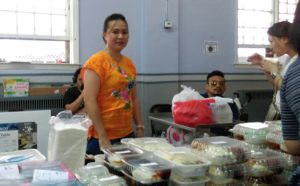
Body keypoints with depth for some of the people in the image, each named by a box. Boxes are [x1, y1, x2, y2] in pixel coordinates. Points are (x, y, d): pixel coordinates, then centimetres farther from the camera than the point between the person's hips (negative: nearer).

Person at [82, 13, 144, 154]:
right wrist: (102, 137, -20)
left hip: (127, 134, 7)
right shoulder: (96, 61, -11)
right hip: (103, 138, -6)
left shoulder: (129, 63, 10)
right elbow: (90, 101, -17)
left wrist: (140, 128, 11)